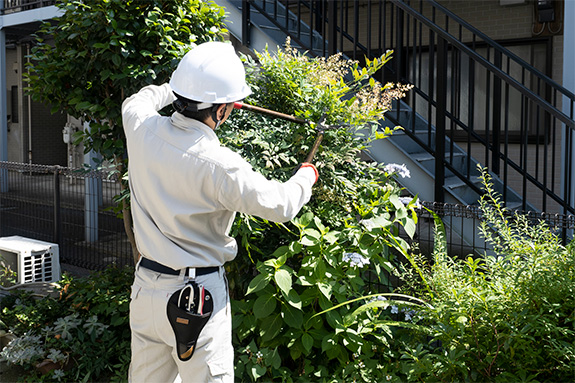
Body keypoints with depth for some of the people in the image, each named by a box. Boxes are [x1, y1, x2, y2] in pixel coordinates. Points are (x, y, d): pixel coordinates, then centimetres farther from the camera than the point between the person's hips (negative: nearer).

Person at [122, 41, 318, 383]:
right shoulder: (218, 165, -24)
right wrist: (306, 176, 8)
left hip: (145, 287, 7)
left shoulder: (142, 128, -7)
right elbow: (281, 205, -12)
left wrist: (180, 90, 33)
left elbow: (136, 101, 19)